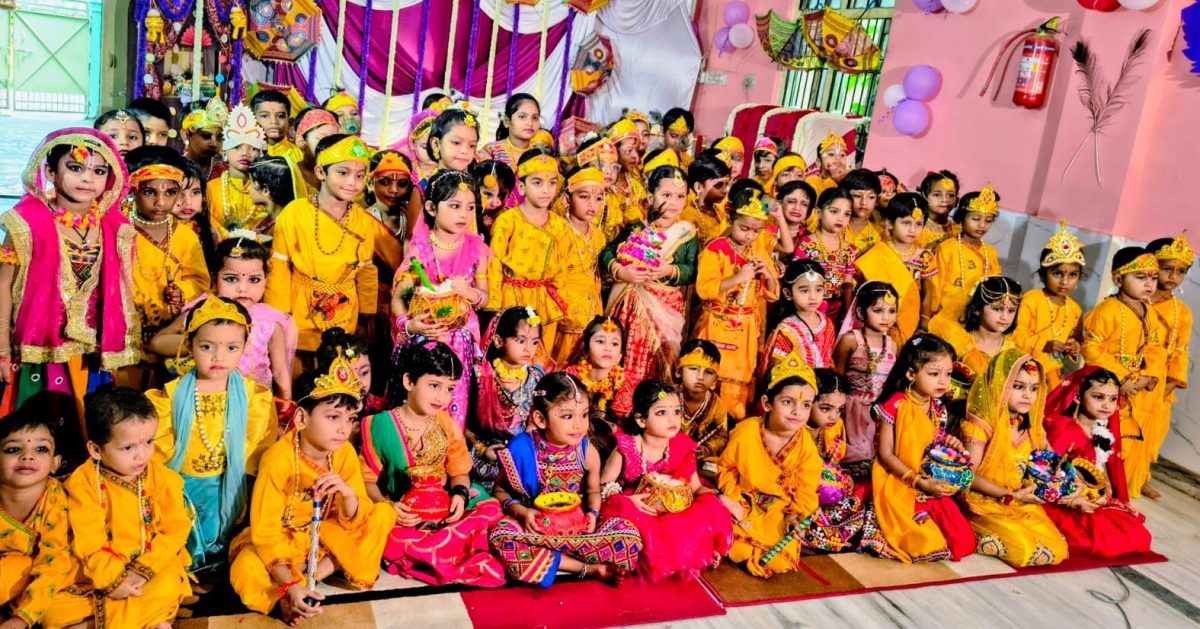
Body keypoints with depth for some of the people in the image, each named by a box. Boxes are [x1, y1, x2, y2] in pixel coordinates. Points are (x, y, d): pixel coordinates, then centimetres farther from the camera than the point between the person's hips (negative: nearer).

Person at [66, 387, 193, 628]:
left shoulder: (164, 479, -7)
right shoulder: (83, 482, -10)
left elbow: (176, 529, -8)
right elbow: (87, 540, -12)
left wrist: (143, 570, -18)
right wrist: (112, 578, -19)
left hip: (152, 563, -1)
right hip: (100, 571, 1)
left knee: (168, 585, -32)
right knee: (52, 607, -19)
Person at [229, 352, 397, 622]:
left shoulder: (345, 452, -13)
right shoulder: (278, 460, -27)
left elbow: (353, 521, -9)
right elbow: (265, 532, -25)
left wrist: (348, 494, -32)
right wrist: (290, 586, -36)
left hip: (326, 534, 5)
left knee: (383, 514, -13)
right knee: (246, 571, -36)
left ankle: (325, 569, -14)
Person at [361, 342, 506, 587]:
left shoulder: (448, 425, 4)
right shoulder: (383, 425, -6)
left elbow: (459, 473, 9)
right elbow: (368, 479, -3)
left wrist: (460, 494, -13)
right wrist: (386, 506, -21)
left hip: (444, 510, 4)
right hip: (402, 515, -4)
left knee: (490, 509, -21)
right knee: (389, 539, -36)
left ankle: (413, 556, -23)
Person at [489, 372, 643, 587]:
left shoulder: (588, 453, -4)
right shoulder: (522, 450, -12)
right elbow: (500, 490, 1)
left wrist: (592, 513, -7)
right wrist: (520, 511, -17)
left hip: (577, 526, 1)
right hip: (534, 526, -1)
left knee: (630, 536, -19)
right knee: (501, 540, -36)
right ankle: (588, 568, -26)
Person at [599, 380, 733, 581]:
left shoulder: (683, 448, 2)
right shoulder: (626, 448, -9)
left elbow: (696, 488, 9)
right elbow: (603, 486, -4)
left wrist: (719, 498, -11)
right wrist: (628, 501, -21)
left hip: (674, 516, 3)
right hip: (638, 515, -3)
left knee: (712, 510, -20)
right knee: (621, 508, -36)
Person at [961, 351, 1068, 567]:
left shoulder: (1032, 428, 6)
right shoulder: (981, 426, -14)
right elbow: (970, 476, -15)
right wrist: (1011, 496, -18)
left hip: (1024, 505, 7)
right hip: (987, 505, -7)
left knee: (1056, 551, -8)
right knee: (1024, 551, -23)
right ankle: (980, 538, 3)